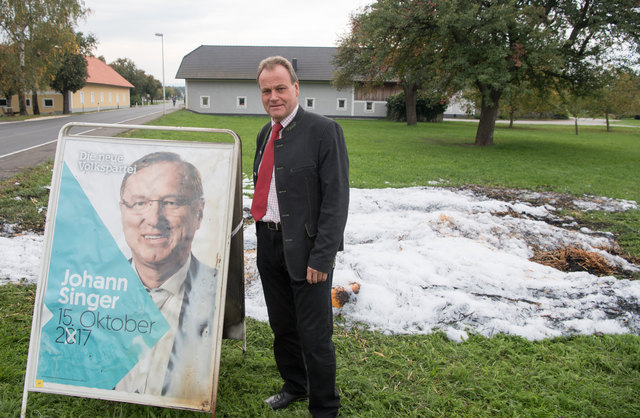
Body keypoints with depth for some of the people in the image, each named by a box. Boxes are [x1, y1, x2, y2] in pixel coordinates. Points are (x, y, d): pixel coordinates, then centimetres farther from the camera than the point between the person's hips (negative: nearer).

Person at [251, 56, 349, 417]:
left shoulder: (324, 131, -13)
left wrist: (321, 258, -19)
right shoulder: (266, 133, 11)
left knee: (315, 336, 3)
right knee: (282, 327, 21)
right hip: (269, 243, 7)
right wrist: (262, 234, 8)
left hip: (305, 249, -7)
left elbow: (336, 200, -16)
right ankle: (294, 386, 43)